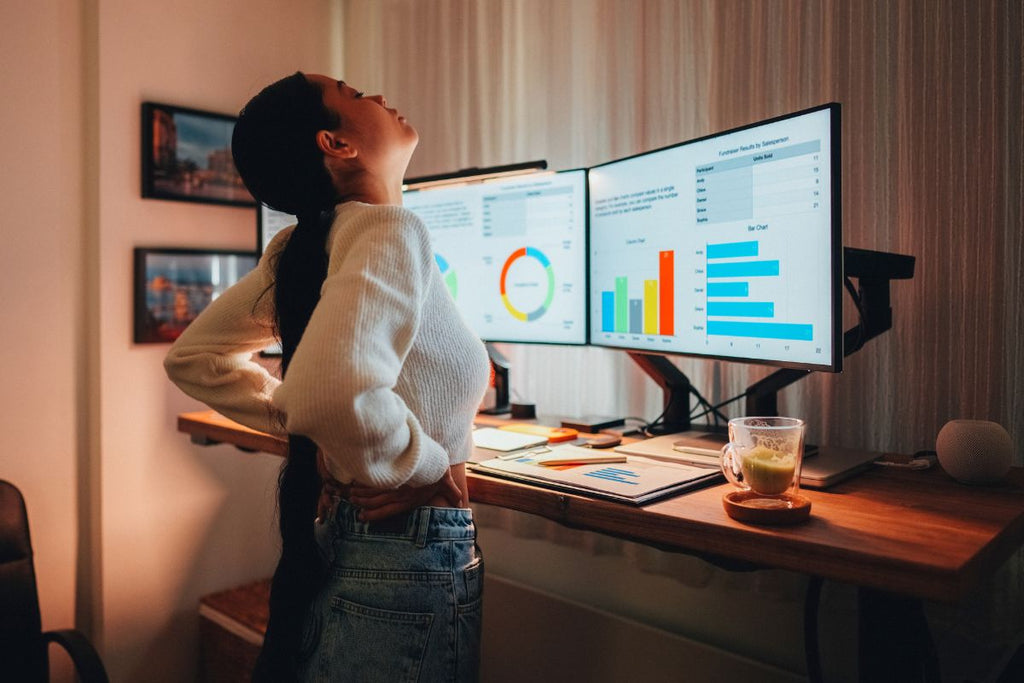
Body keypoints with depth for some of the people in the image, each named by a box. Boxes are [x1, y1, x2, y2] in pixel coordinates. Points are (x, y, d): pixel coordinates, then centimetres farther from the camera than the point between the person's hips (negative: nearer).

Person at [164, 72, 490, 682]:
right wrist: (429, 466, -22)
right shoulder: (391, 229, -21)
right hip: (411, 561, -8)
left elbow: (195, 356, 14)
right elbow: (334, 392, -40)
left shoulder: (299, 247, 4)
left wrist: (300, 424, 6)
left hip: (333, 539, 8)